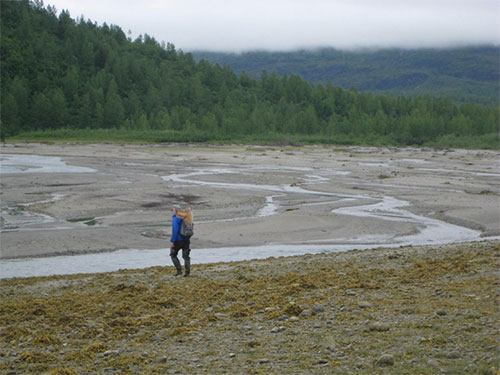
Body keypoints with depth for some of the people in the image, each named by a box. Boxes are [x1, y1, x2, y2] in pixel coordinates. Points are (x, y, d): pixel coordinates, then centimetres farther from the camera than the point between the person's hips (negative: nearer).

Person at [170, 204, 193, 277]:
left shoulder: (175, 218, -17)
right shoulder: (184, 216, 6)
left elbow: (175, 230, -24)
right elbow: (191, 224, 20)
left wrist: (172, 241, -20)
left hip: (178, 240, -6)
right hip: (186, 239, 6)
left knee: (173, 255, 11)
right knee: (186, 256, 12)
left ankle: (179, 270, 3)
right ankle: (187, 272, 4)